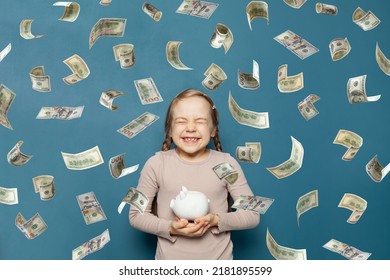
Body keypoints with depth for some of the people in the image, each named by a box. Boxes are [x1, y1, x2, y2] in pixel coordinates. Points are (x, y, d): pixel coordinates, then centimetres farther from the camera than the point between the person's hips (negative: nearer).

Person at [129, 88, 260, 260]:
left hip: (218, 262, 0)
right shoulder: (156, 164, -9)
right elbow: (136, 215, -2)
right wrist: (170, 228, -18)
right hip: (170, 262, 0)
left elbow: (252, 215, -3)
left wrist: (216, 220, -19)